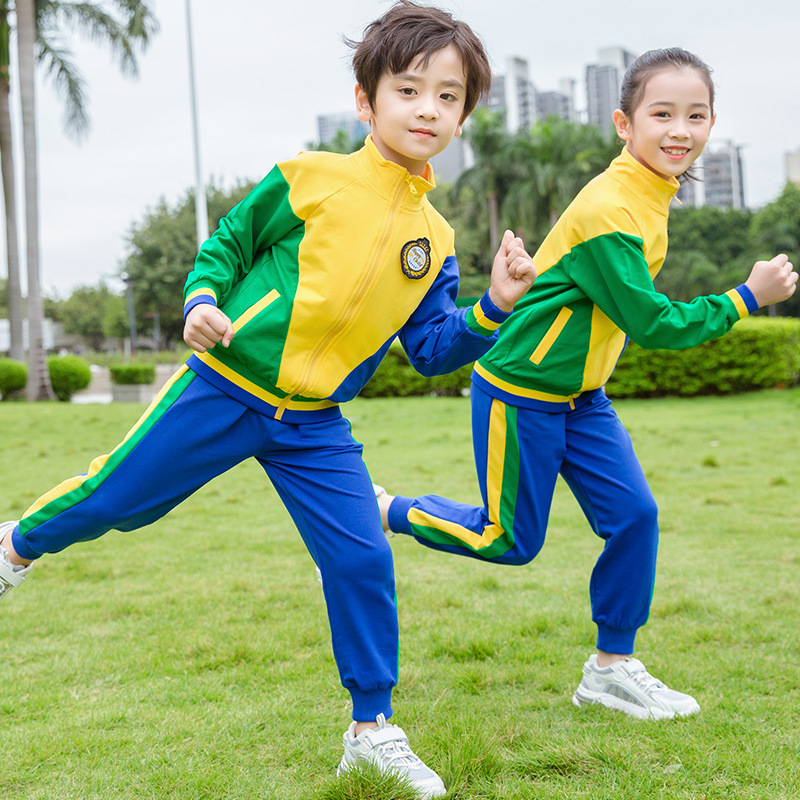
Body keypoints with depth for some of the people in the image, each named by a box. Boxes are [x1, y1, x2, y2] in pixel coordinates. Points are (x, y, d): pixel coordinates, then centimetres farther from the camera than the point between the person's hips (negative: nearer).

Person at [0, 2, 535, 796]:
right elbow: (225, 245, 0)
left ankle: (372, 727, 13)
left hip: (315, 426, 4)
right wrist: (202, 301, -18)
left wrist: (493, 307, -8)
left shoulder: (433, 238, 5)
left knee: (363, 560, -4)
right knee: (116, 498, 6)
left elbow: (431, 349, 6)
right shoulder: (310, 179, -9)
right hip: (224, 391, -3)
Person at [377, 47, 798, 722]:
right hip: (519, 394, -9)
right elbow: (653, 323, -23)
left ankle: (612, 667, 16)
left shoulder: (650, 195, 4)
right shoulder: (608, 211, -26)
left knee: (634, 515, 2)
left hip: (580, 396, 9)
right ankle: (379, 512, 20)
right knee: (510, 541, 3)